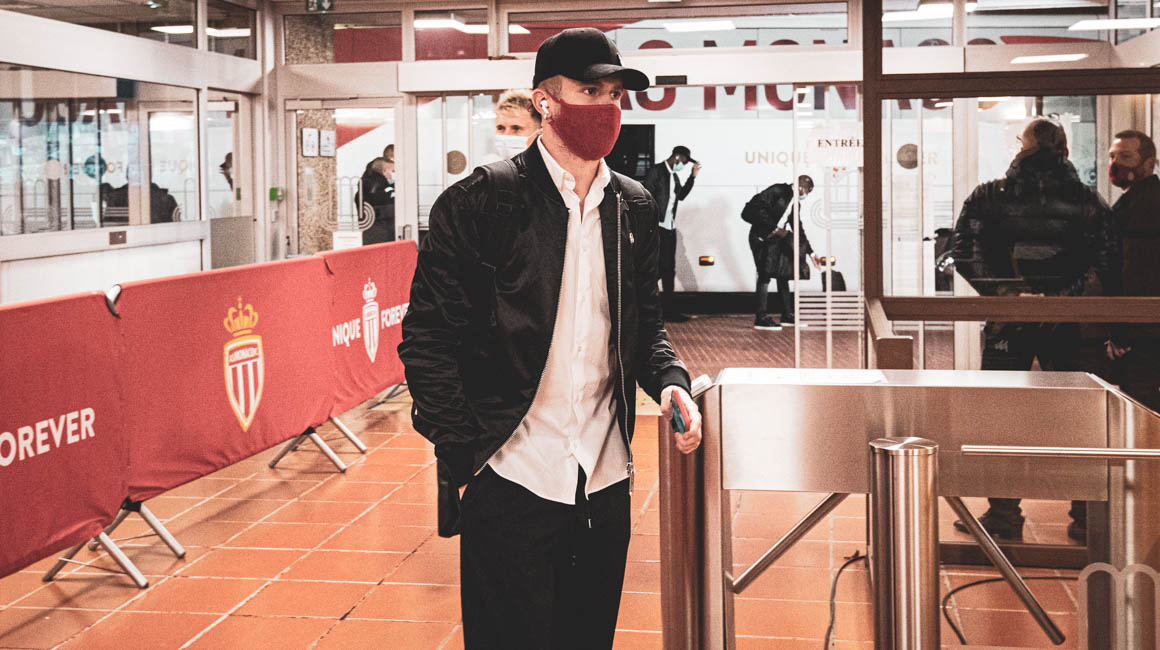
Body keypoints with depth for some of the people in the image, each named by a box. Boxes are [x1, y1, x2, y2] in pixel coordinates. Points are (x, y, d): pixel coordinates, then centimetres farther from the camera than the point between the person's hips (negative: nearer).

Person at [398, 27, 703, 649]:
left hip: (606, 481, 6)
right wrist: (465, 457, -11)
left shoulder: (634, 207, 9)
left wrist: (669, 380, -2)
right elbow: (427, 338, -8)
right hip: (512, 481, -5)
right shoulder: (479, 201, -9)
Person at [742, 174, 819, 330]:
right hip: (762, 238, -9)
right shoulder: (778, 191, -14)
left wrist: (810, 252, 18)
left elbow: (798, 228, 20)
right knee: (765, 275, -12)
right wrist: (775, 228, -21)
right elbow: (755, 208, -23)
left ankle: (787, 315, 17)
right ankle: (761, 318, -11)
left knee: (783, 274, 9)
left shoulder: (795, 202, 12)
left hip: (776, 239, 9)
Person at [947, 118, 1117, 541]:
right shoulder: (1088, 201, 2)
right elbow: (1108, 264, -3)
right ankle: (1089, 514, 18)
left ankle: (1004, 516, 9)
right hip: (1068, 325, 2)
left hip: (1009, 322, -1)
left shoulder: (989, 196, -1)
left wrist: (1005, 293, -10)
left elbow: (964, 252, -10)